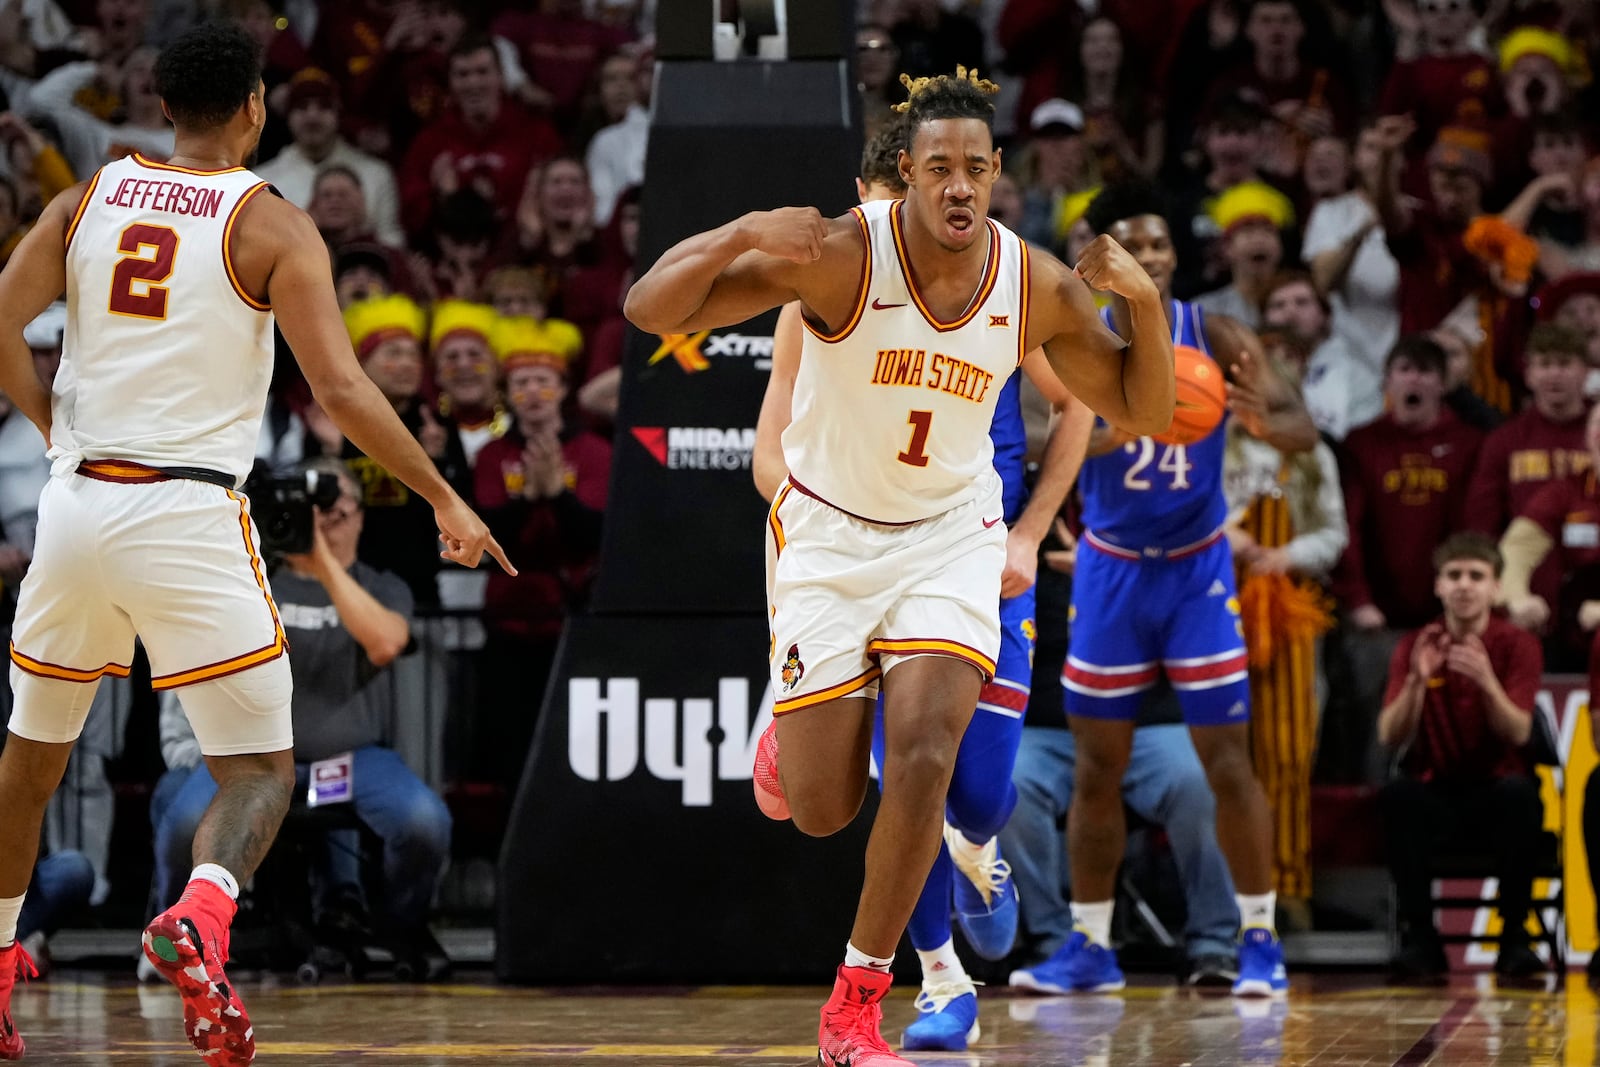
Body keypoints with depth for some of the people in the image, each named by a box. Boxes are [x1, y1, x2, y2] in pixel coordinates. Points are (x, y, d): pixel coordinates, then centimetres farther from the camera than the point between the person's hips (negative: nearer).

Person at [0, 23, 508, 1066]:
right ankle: (199, 920, -27)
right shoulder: (271, 225, -3)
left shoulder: (93, 196, 8)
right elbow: (341, 388, -11)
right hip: (190, 514, -4)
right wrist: (447, 501, -3)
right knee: (261, 771, 2)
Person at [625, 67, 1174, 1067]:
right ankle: (790, 730, 39)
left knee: (924, 758, -20)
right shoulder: (840, 255, -23)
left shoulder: (1042, 289, -12)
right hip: (829, 533, -2)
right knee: (821, 811, -1)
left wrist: (1146, 301, -19)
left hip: (950, 535, 2)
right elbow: (651, 310, -25)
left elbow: (1145, 411, 0)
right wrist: (737, 238, -44)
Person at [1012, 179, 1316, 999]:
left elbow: (1305, 431, -16)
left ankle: (1261, 941, 5)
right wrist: (1107, 434, -47)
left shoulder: (1216, 338, -12)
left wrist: (1267, 423, -40)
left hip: (1196, 568, -1)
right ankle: (1090, 948, 16)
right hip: (1111, 569, 1)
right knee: (1096, 766, 6)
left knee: (1226, 762, -5)